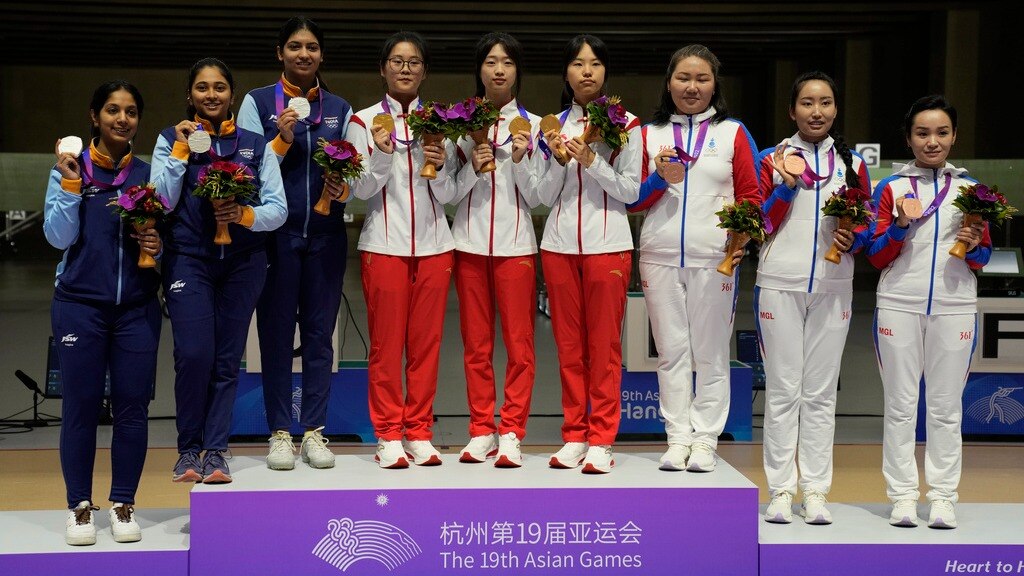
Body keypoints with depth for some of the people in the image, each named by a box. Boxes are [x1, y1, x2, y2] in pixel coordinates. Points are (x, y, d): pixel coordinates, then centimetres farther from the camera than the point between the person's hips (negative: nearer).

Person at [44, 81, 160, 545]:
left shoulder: (149, 174, 7)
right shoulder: (69, 170, 2)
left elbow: (163, 235, 13)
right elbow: (59, 237, -5)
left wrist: (157, 247, -8)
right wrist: (70, 184, -13)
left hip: (137, 308, 2)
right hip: (79, 305, -2)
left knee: (132, 406, 2)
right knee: (81, 407, 1)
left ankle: (123, 504, 15)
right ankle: (79, 506, 14)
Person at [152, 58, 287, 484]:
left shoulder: (256, 145, 10)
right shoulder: (171, 139, 9)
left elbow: (278, 209, 4)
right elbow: (161, 202, -2)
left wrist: (245, 215, -14)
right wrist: (180, 151, -7)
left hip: (243, 261, 1)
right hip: (188, 259, -1)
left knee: (227, 357, 0)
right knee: (193, 353, -13)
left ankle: (215, 451, 7)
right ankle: (188, 448, 3)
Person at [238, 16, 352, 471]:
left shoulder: (340, 109, 11)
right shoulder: (257, 102, 3)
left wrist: (341, 189, -8)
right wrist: (282, 140, -14)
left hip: (326, 233, 2)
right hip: (276, 232, -2)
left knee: (320, 332, 4)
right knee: (276, 331, 1)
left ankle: (315, 431, 12)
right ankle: (279, 433, 9)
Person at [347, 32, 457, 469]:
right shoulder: (365, 120, 3)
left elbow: (448, 195, 7)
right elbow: (362, 190, -2)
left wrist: (440, 167, -13)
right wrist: (383, 155, -18)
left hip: (433, 244, 2)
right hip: (384, 245, -2)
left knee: (427, 342, 4)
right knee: (385, 344, 0)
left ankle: (419, 432, 12)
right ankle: (389, 436, 8)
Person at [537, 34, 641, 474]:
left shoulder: (625, 124, 3)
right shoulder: (554, 124, 10)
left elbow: (632, 190, -3)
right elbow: (545, 197, 8)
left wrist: (591, 161, -14)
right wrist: (558, 160, -8)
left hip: (607, 243, -3)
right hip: (559, 243, 3)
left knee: (604, 343, -2)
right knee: (568, 343, 6)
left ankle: (601, 440, 4)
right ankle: (574, 435, 13)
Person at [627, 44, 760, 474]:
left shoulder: (733, 132, 8)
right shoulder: (649, 133, 12)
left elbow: (751, 195, 7)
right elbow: (632, 199, 11)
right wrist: (657, 178, -8)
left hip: (714, 258, -2)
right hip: (660, 256, 2)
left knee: (711, 353, 1)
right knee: (671, 352, 4)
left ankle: (705, 440, 8)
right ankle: (678, 438, 10)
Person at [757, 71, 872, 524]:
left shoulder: (851, 164, 11)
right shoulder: (774, 160, 6)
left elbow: (866, 226, 14)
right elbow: (759, 225, 1)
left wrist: (853, 239, -8)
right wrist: (785, 188, -13)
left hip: (832, 287, 2)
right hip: (779, 283, -2)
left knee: (821, 392, 4)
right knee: (782, 389, 1)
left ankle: (815, 490, 9)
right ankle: (780, 489, 6)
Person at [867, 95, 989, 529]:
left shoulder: (970, 187, 11)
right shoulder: (891, 187, 7)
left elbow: (983, 258, 13)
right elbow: (876, 257, 5)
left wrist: (974, 245, -9)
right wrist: (900, 226, -12)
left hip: (955, 307, 1)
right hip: (899, 305, -1)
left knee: (946, 406, 3)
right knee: (901, 404, 2)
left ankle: (943, 497, 9)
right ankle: (902, 497, 7)